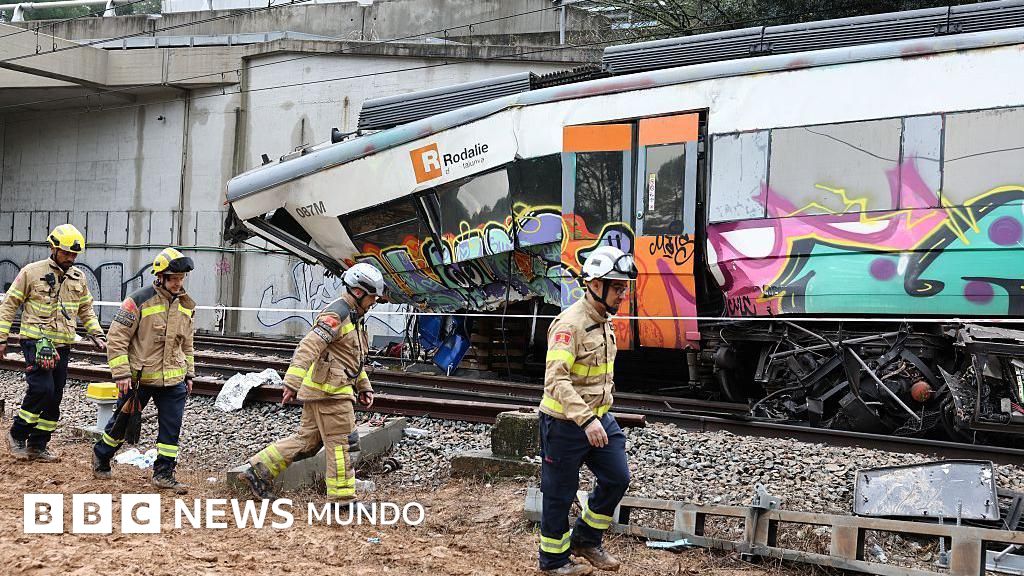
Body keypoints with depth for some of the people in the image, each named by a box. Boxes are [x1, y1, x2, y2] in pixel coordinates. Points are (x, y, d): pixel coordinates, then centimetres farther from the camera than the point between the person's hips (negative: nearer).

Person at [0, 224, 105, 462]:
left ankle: (37, 446, 16)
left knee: (54, 397, 6)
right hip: (36, 342, -6)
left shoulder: (78, 278, 11)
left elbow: (86, 310, 22)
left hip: (62, 346, 6)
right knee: (42, 389, -18)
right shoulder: (32, 272, -5)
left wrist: (96, 334, 8)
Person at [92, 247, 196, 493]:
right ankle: (101, 457, 33)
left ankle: (164, 474, 9)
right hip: (138, 378, -5)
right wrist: (121, 374, -16)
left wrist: (189, 374, 17)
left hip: (173, 380, 5)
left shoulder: (185, 305, 7)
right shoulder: (139, 301, -14)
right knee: (123, 422, 9)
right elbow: (116, 338, -13)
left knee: (172, 427, 0)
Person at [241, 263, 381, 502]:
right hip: (329, 390, -10)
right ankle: (343, 496, 3)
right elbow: (309, 347, -24)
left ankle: (258, 471, 15)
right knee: (341, 442, -3)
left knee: (307, 440, 12)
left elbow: (354, 358, 30)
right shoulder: (336, 314, -15)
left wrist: (364, 387, 24)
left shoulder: (354, 317, 19)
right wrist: (292, 382, -31)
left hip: (320, 391, 10)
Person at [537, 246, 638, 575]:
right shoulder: (570, 323, -22)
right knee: (560, 493, 5)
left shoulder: (603, 321, 8)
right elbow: (555, 379, -30)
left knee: (617, 478, 8)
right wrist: (586, 419, -36)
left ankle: (586, 540, 26)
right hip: (565, 424, -8)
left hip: (598, 419, 8)